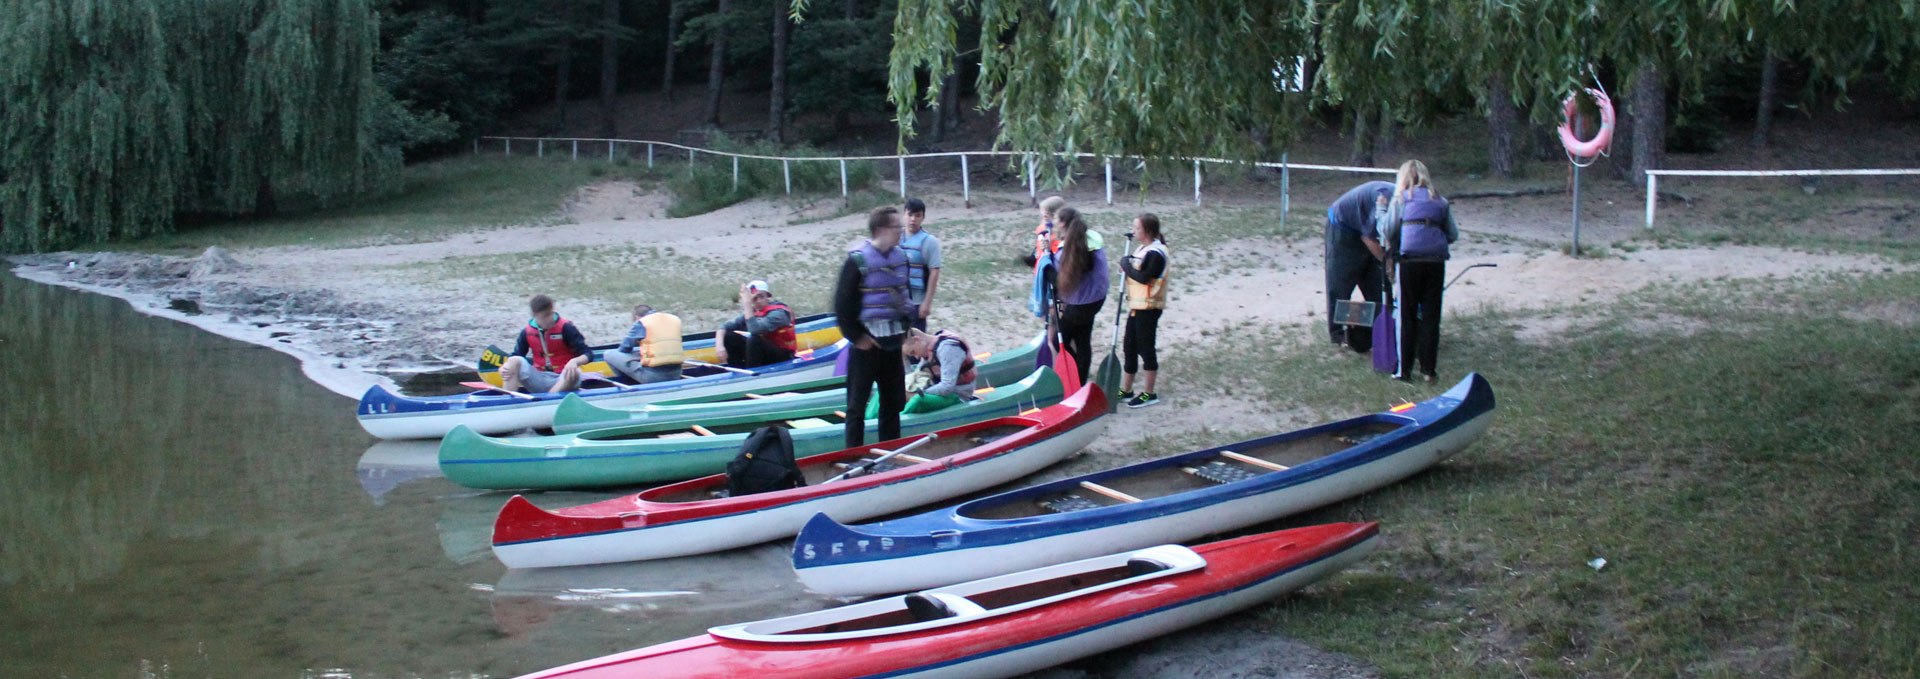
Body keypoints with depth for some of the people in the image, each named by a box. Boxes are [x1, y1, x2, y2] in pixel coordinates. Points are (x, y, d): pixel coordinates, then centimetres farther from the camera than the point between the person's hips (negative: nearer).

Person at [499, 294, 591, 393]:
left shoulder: (565, 328, -8)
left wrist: (574, 361, -34)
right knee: (515, 361, -18)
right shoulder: (527, 332, 1)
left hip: (563, 379, -3)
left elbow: (588, 354, -12)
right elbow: (515, 356, 6)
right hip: (539, 380, 3)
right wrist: (506, 367, -17)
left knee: (574, 373, -36)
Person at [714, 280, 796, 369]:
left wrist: (747, 304, -34)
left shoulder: (778, 312, -21)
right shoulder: (754, 311, -1)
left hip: (783, 357, -7)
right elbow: (725, 327, -4)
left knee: (753, 339, -33)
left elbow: (754, 330, -38)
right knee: (728, 336, -6)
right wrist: (719, 345, -22)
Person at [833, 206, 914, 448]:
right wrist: (856, 337, -12)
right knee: (857, 403, 1)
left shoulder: (901, 256, 4)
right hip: (866, 344, -6)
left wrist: (904, 330, 10)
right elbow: (842, 304, -13)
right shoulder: (858, 260, -15)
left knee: (893, 401, 14)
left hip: (892, 343, 6)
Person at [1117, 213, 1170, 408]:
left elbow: (1144, 277, -26)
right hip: (1137, 306, 9)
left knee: (1146, 348, 0)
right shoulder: (1143, 249, 12)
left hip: (1148, 308, -9)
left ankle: (1149, 393, 11)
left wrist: (1126, 264, -13)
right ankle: (1125, 390, 24)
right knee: (1130, 348, 14)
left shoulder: (1155, 253, -18)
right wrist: (1128, 265, -7)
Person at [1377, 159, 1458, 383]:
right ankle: (1428, 369, 10)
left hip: (1409, 261, -2)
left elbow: (1388, 230, -2)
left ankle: (1404, 369, 6)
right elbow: (1453, 234, 10)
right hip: (1436, 262, 2)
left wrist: (1381, 211, 14)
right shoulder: (1439, 201, 13)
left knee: (1407, 316, 5)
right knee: (1431, 316, 8)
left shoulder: (1401, 199, 4)